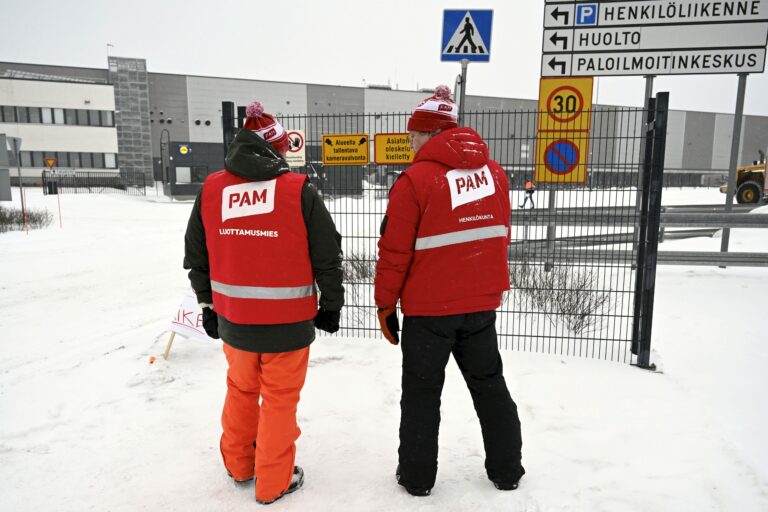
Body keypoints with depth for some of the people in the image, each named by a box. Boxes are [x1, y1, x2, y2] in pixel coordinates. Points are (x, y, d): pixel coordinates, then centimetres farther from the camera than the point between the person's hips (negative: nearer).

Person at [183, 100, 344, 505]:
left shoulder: (210, 189, 0)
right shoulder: (298, 189, -11)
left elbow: (196, 256, 8)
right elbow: (327, 256, -8)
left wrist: (209, 303, 20)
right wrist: (330, 305, 5)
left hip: (232, 318, 4)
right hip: (288, 321, -3)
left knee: (240, 389, 24)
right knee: (279, 400, 12)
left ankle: (238, 465, 41)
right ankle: (274, 483, 27)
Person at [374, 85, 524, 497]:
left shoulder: (415, 179, -15)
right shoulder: (494, 172, 3)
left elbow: (395, 251, -13)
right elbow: (500, 237, 11)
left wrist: (385, 305, -1)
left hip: (428, 308, -5)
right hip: (481, 305, 5)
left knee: (421, 392, 12)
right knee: (490, 385, 20)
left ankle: (417, 475, 26)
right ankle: (506, 470, 33)